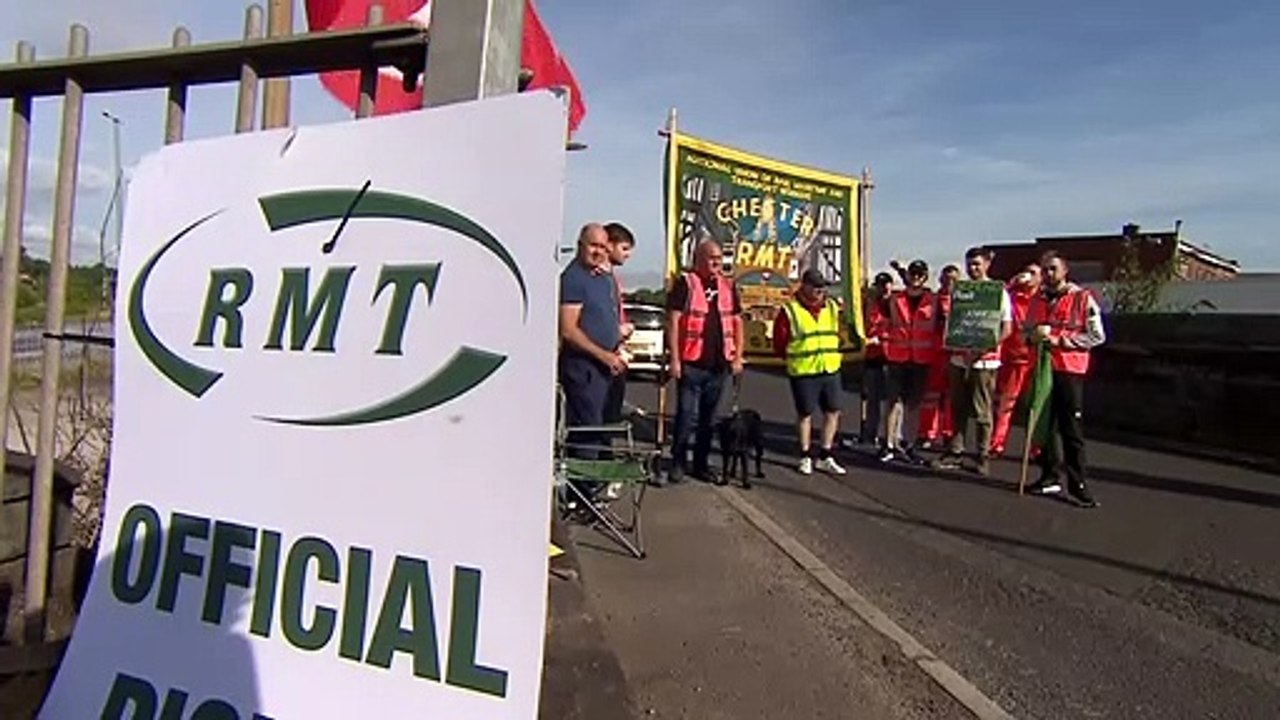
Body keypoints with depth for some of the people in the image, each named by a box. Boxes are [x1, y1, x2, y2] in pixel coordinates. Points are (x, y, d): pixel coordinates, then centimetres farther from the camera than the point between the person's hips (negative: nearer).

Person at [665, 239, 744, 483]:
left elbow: (737, 322, 16)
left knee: (708, 418, 12)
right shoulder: (685, 283, -4)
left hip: (718, 364, 5)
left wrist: (738, 357, 8)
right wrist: (674, 359, -13)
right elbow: (673, 321, -8)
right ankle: (677, 463, 10)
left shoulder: (728, 286, 12)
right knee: (686, 416, -3)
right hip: (691, 364, -5)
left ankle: (701, 463, 22)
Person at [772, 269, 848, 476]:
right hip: (803, 373, -5)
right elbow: (779, 343, -3)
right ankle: (806, 457, 19)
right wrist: (794, 358, 2)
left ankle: (825, 458, 20)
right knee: (805, 414, 5)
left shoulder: (832, 308, 8)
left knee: (833, 411, 8)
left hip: (831, 370, 5)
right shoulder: (789, 311, -8)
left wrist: (833, 354, 10)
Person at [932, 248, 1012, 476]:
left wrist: (986, 346, -19)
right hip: (959, 358, 5)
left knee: (982, 412, 0)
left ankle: (983, 456, 9)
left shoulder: (998, 291, -2)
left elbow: (1007, 328, -6)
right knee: (958, 409, 9)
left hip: (984, 361, -5)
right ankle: (955, 451, 16)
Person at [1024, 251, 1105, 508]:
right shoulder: (1037, 300, 14)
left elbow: (1097, 335, -7)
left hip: (1069, 370, -5)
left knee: (1072, 429, -4)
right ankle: (1050, 477, 18)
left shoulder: (1082, 298, -2)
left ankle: (1077, 483, 2)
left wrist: (1058, 339, -14)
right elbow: (1027, 330, 21)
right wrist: (1035, 334, -3)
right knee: (1044, 424, 8)